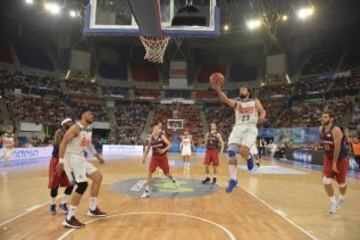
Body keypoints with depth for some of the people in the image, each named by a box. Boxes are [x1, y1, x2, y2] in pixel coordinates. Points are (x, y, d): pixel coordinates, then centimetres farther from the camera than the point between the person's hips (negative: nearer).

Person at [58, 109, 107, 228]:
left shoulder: (89, 130, 11)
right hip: (72, 158, -10)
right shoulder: (75, 128, -16)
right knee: (82, 185, -15)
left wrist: (97, 156, 30)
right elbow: (63, 143, -20)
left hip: (80, 158, 10)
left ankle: (92, 209, 19)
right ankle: (69, 219, -5)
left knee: (97, 176, 10)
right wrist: (61, 161, -27)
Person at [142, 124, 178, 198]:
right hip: (154, 157, 2)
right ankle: (147, 192, -5)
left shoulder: (162, 136, -13)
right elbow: (148, 148, 9)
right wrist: (144, 157, 9)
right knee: (150, 172, -11)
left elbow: (169, 145, -16)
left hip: (163, 157, -2)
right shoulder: (151, 138, -4)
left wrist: (164, 150, -34)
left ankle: (173, 180, 47)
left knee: (167, 173, 11)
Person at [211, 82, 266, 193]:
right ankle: (233, 180, 1)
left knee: (243, 152, -25)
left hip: (250, 128, -2)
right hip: (238, 128, 3)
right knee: (231, 153, -11)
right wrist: (218, 90, -22)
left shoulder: (255, 102, 16)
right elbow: (226, 100, -4)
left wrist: (261, 117, -14)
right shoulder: (236, 102, 15)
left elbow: (263, 112, 11)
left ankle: (249, 157, 14)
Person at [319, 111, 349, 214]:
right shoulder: (321, 129, -4)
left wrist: (334, 163, -23)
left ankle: (341, 198, 40)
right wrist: (325, 156, 12)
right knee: (326, 180, -8)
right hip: (329, 158, 5)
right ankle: (333, 202, 8)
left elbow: (337, 147, -25)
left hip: (341, 158, -5)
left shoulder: (336, 130, -26)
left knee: (341, 182, 12)